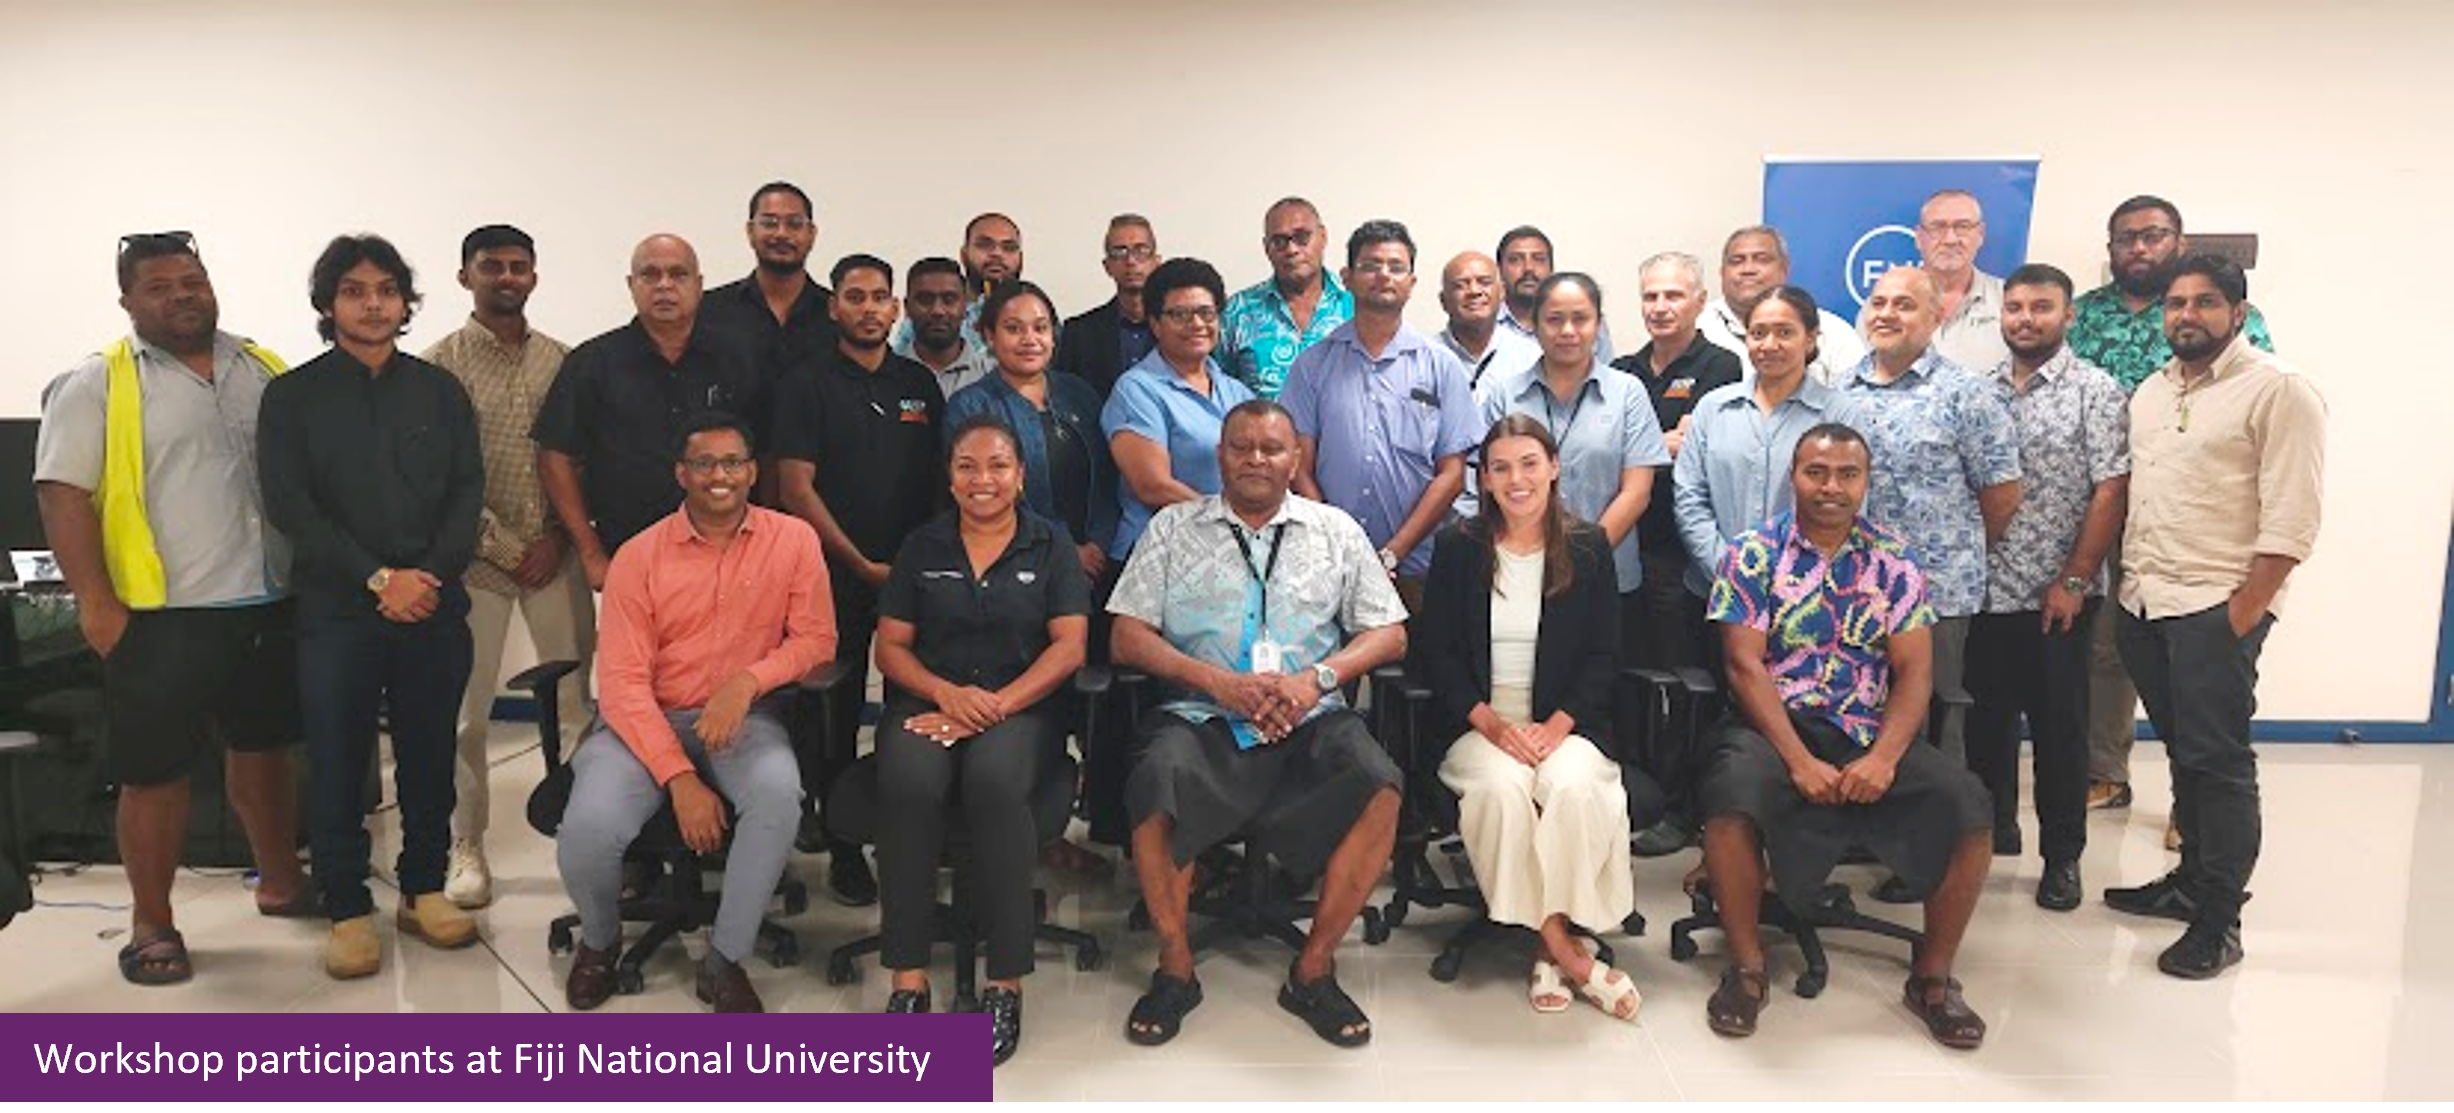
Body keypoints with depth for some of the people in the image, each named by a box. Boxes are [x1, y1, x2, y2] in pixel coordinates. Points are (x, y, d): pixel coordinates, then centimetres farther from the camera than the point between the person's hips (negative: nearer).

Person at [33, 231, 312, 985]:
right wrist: (97, 605, -15)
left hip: (271, 606, 4)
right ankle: (152, 924, 17)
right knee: (156, 772, 4)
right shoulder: (96, 386, -4)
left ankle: (281, 881, 32)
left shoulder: (267, 372, 9)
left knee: (264, 748, 17)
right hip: (161, 616, -4)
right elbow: (63, 495, -9)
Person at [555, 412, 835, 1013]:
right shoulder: (638, 557, -4)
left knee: (779, 791, -33)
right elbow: (622, 682, -8)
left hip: (744, 718, 0)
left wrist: (748, 679, -19)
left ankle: (725, 959, -12)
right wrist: (679, 778, -18)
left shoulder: (793, 540, -1)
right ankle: (599, 940, 12)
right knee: (589, 825, -26)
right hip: (647, 719, 0)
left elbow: (815, 639, 1)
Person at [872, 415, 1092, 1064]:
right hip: (928, 701, 2)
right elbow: (890, 646, 11)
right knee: (908, 783, -33)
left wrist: (996, 705, -13)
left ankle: (1006, 981, -25)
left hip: (1022, 706, -1)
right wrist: (948, 693, -9)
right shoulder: (922, 547, 16)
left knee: (995, 781, -36)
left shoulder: (1051, 547, 11)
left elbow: (1069, 645, 0)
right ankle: (908, 978, -24)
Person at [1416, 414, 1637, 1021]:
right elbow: (1433, 652, 2)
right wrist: (1489, 722, -11)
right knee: (1502, 786, -32)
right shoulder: (1458, 547, 6)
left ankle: (1552, 941, -15)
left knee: (1574, 787, -31)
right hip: (1478, 722, 0)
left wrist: (1556, 726, -11)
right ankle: (1563, 949, -19)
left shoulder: (1588, 548, 7)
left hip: (1565, 722, 1)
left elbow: (1603, 658, 5)